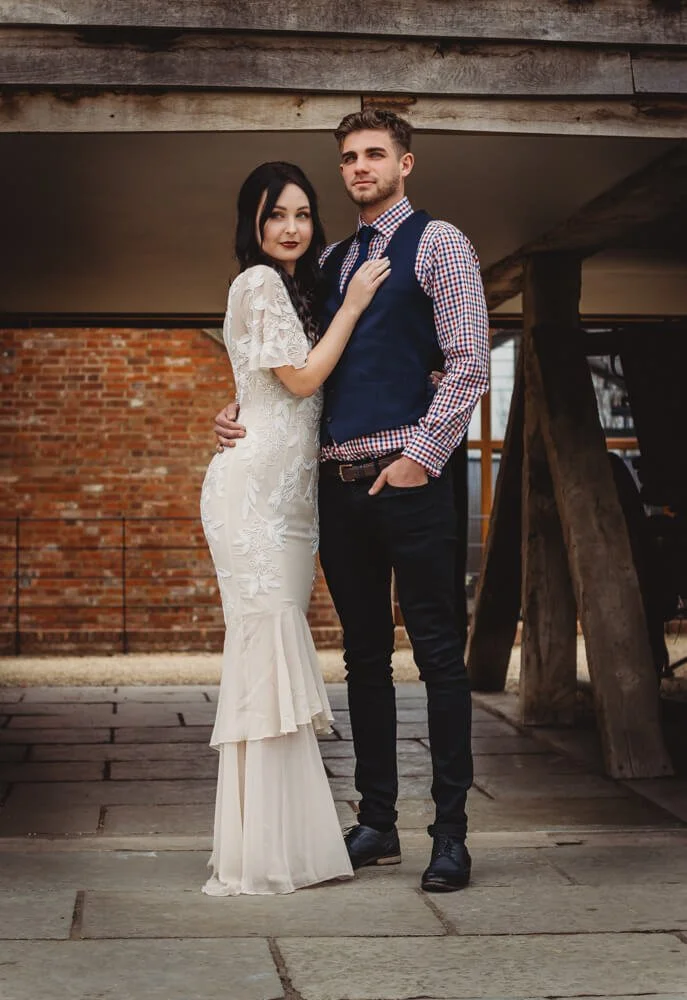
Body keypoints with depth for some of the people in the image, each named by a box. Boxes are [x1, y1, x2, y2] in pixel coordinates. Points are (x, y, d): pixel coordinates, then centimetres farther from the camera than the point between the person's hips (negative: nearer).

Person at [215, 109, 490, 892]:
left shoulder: (437, 243, 0)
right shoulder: (330, 260, 18)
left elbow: (469, 364, -8)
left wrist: (421, 459, -13)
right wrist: (242, 411, 5)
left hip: (408, 476, -6)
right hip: (339, 478, 6)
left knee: (437, 651, -2)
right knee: (364, 654, 10)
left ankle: (450, 834, 4)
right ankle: (376, 825, 19)